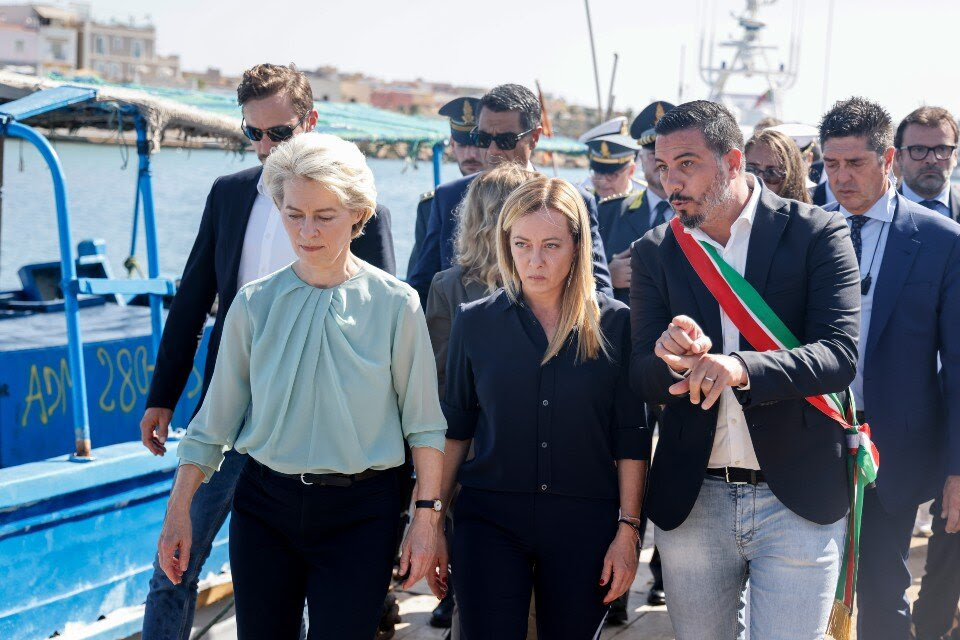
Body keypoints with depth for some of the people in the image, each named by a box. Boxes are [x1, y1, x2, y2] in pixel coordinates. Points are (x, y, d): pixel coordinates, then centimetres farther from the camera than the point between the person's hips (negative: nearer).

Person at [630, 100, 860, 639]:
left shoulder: (817, 235, -5)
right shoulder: (654, 252, 4)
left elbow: (840, 354, -15)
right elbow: (644, 378, 0)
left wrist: (740, 367, -32)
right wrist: (676, 359, -24)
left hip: (798, 499, -3)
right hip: (691, 500, 3)